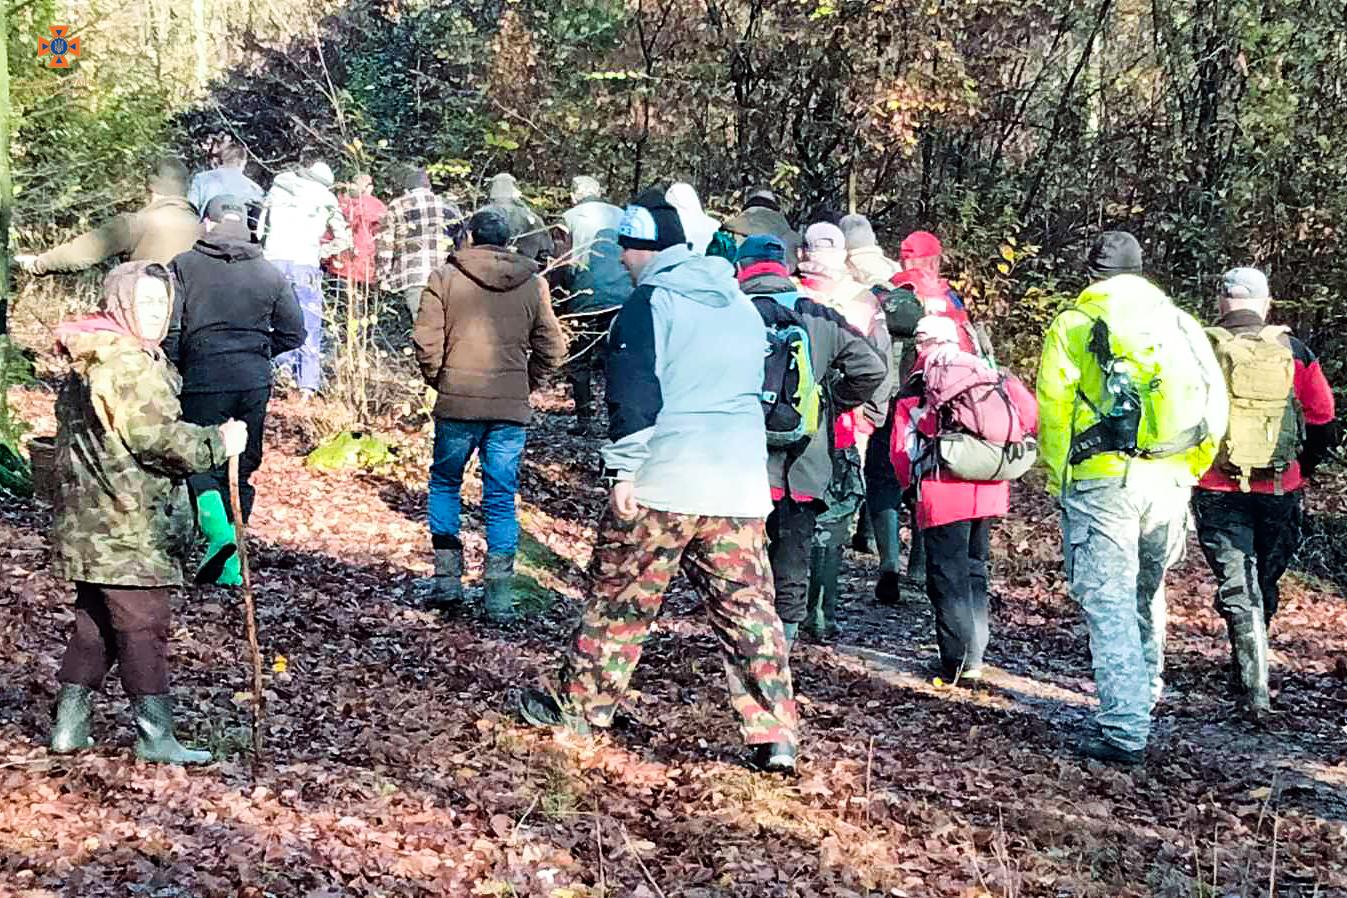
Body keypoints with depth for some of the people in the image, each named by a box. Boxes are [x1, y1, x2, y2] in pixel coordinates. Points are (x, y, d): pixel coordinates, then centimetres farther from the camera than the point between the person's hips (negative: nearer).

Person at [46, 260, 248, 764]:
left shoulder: (87, 362, 16)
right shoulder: (128, 363, -17)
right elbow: (155, 436, -23)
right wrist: (218, 442, -12)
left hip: (90, 523, 10)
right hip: (127, 528, -10)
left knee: (96, 622, 16)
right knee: (142, 626, -3)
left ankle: (69, 725, 22)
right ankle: (154, 735, 3)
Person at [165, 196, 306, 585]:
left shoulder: (183, 267, -1)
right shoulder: (269, 273, 8)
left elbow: (168, 329, -8)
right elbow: (294, 333, 10)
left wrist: (171, 372, 7)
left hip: (203, 381, -3)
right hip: (255, 382, 3)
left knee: (201, 462, 3)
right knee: (241, 466, 13)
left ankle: (219, 531, -24)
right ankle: (229, 564, 18)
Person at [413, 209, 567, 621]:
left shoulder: (445, 278, -1)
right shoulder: (533, 283, 5)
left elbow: (426, 343, -6)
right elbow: (551, 349, 4)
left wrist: (439, 381, 10)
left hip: (457, 403, -1)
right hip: (512, 408, 1)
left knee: (445, 483, 18)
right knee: (501, 497, 8)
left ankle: (447, 579, 13)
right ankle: (499, 596, 7)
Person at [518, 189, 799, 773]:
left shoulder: (651, 302, -6)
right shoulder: (740, 304, 17)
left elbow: (635, 393, -13)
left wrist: (625, 469, -10)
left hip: (662, 483, -5)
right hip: (741, 486, 6)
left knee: (619, 598, 9)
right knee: (747, 606, 5)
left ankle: (579, 706, 21)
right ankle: (774, 736, 2)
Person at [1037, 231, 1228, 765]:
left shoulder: (1073, 324, 0)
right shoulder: (1179, 322, 11)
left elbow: (1052, 408, -4)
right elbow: (1214, 405, 10)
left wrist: (1057, 480, 5)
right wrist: (1188, 471, 18)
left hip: (1103, 481, -4)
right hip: (1168, 482, 4)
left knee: (1108, 602, -3)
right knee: (1147, 593, 23)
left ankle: (1124, 730, -9)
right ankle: (1146, 696, 36)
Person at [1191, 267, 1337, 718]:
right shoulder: (1293, 352, 0)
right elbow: (1323, 418, 6)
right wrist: (1303, 469, 20)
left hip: (1218, 490, -2)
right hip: (1279, 490, 2)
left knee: (1237, 586, 1)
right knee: (1265, 581, 19)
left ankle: (1255, 689, -8)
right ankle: (1246, 671, 33)